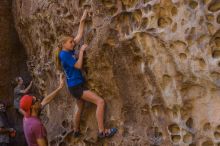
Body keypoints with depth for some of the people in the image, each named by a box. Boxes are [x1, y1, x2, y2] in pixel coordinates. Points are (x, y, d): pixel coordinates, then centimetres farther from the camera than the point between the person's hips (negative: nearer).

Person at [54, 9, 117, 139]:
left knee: (80, 108, 26)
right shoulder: (64, 54, -14)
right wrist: (81, 51, -10)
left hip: (77, 85, 10)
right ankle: (102, 131, -18)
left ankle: (76, 131, 42)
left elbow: (79, 36, 14)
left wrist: (82, 21, 12)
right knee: (100, 102, -18)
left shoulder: (70, 51, 9)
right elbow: (78, 66, -17)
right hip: (76, 86, -10)